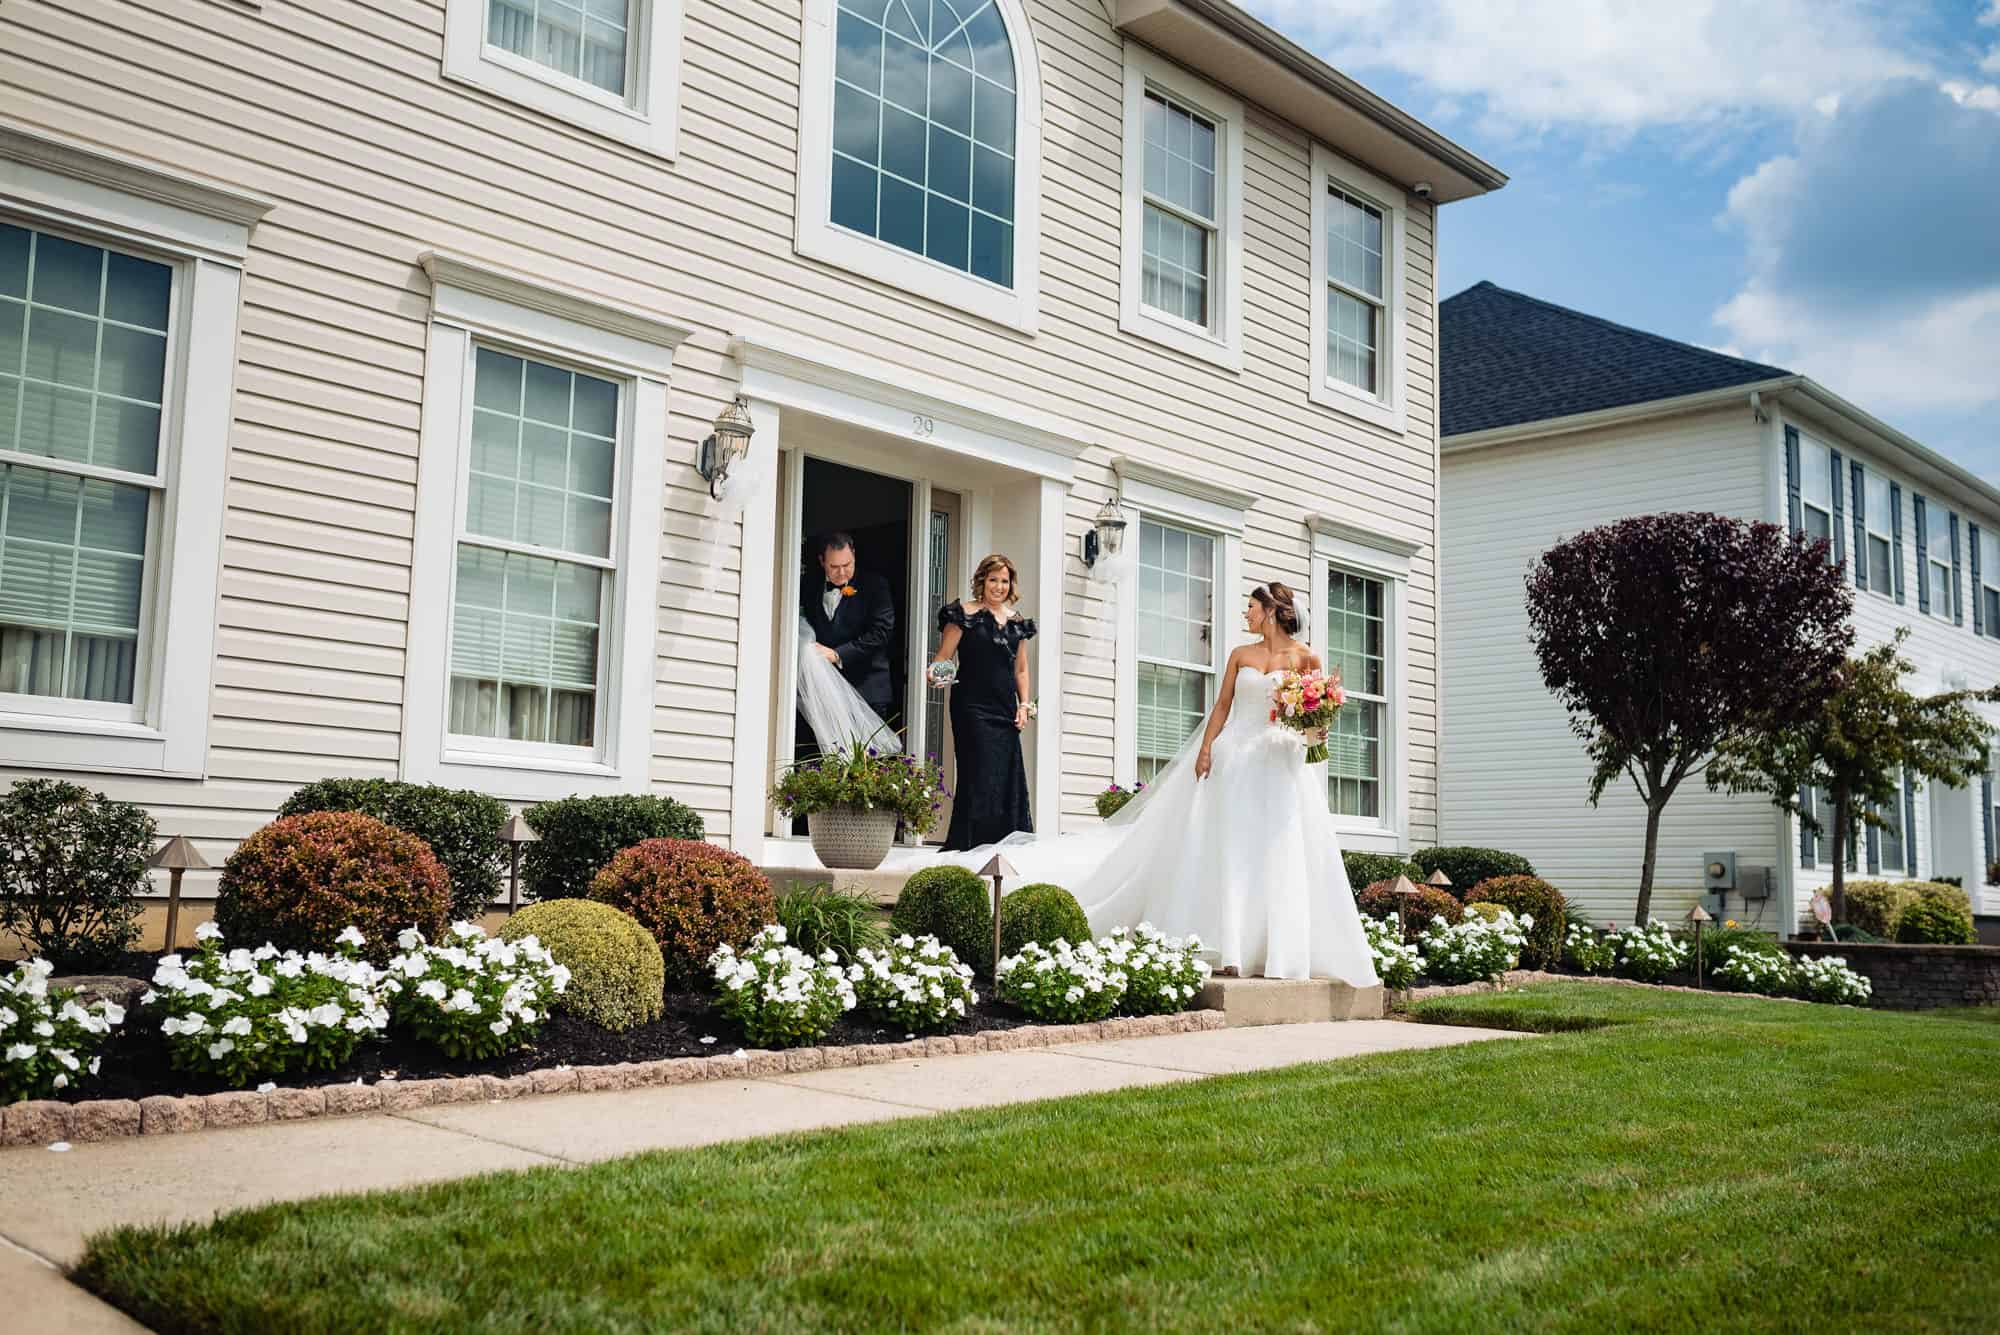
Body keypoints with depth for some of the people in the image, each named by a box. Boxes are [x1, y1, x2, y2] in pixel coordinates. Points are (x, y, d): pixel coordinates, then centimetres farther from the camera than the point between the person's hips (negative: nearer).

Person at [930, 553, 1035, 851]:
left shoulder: (1017, 622, 15)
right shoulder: (965, 614, 1)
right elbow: (944, 656, -3)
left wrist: (1024, 705, 9)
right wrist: (937, 672, -24)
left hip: (1005, 710, 5)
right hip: (972, 708, -5)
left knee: (1009, 778, 0)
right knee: (979, 776, -10)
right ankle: (969, 847, -6)